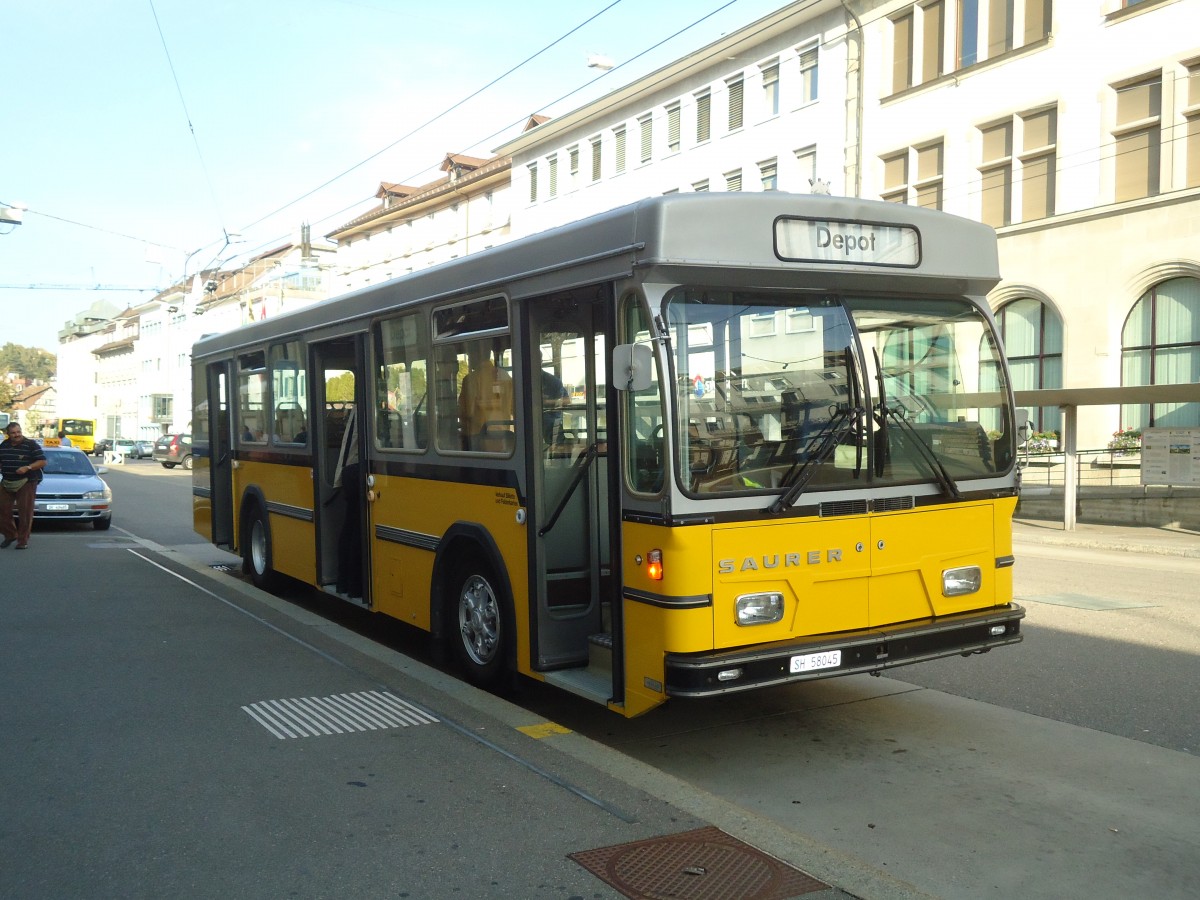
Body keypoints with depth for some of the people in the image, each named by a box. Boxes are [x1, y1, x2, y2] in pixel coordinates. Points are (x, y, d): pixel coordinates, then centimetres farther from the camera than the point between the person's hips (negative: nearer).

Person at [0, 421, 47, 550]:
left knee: (25, 512, -4)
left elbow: (42, 461, -9)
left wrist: (27, 468, -21)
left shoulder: (31, 445, -6)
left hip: (26, 483, -5)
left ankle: (23, 539, 5)